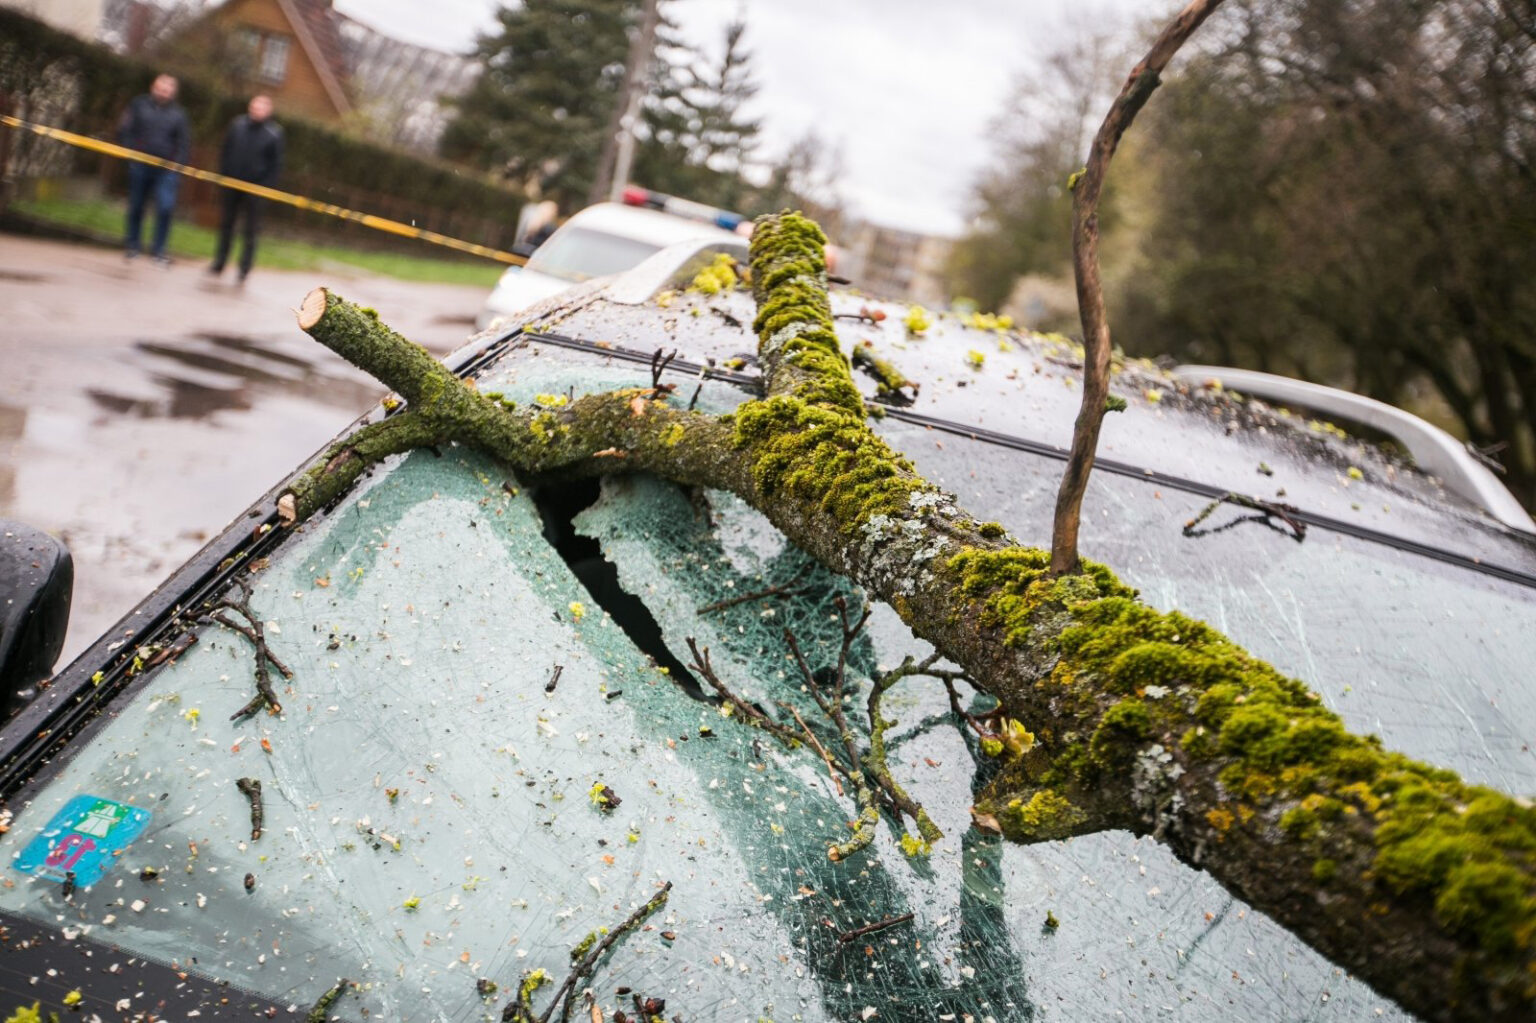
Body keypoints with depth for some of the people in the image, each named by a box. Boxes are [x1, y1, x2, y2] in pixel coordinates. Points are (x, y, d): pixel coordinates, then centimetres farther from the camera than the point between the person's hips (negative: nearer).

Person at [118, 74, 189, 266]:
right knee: (136, 206, 10)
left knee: (165, 207, -13)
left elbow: (183, 142, 5)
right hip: (140, 165, 1)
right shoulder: (139, 105, 3)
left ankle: (158, 249, -2)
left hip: (166, 169, -1)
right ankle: (132, 244, 26)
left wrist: (177, 162, -7)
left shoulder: (178, 113, 4)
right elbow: (124, 131, 5)